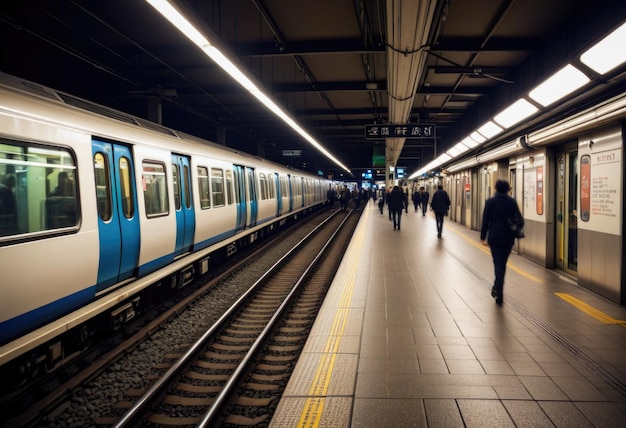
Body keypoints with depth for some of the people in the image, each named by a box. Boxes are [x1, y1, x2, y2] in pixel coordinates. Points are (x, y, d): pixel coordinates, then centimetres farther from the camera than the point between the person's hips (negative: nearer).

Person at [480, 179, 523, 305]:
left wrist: (483, 237, 3)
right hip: (508, 238, 2)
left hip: (494, 238, -1)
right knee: (502, 263, 17)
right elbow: (520, 220, -4)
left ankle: (499, 294, -5)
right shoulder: (512, 202, -2)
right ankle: (498, 287, 27)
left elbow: (485, 220, -3)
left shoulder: (490, 202, -4)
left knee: (498, 264, 1)